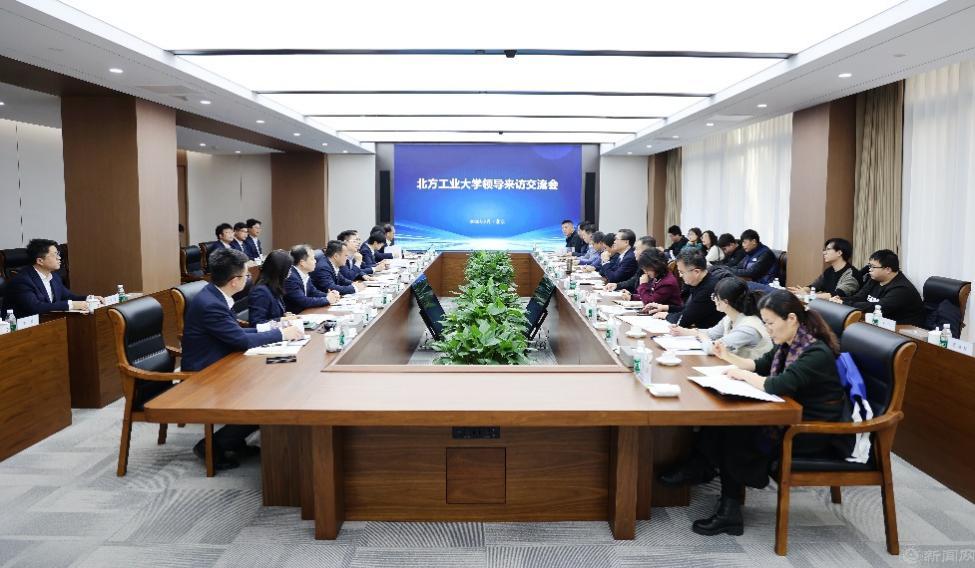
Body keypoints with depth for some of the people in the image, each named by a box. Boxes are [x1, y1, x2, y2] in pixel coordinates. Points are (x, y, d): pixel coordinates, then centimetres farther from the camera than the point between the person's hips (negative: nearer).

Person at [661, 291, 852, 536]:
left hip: (820, 433, -8)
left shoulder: (816, 353, -22)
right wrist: (729, 357, 3)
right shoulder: (790, 345, 5)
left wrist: (743, 375, -17)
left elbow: (778, 386, -33)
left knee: (738, 436, -17)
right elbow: (761, 366, 20)